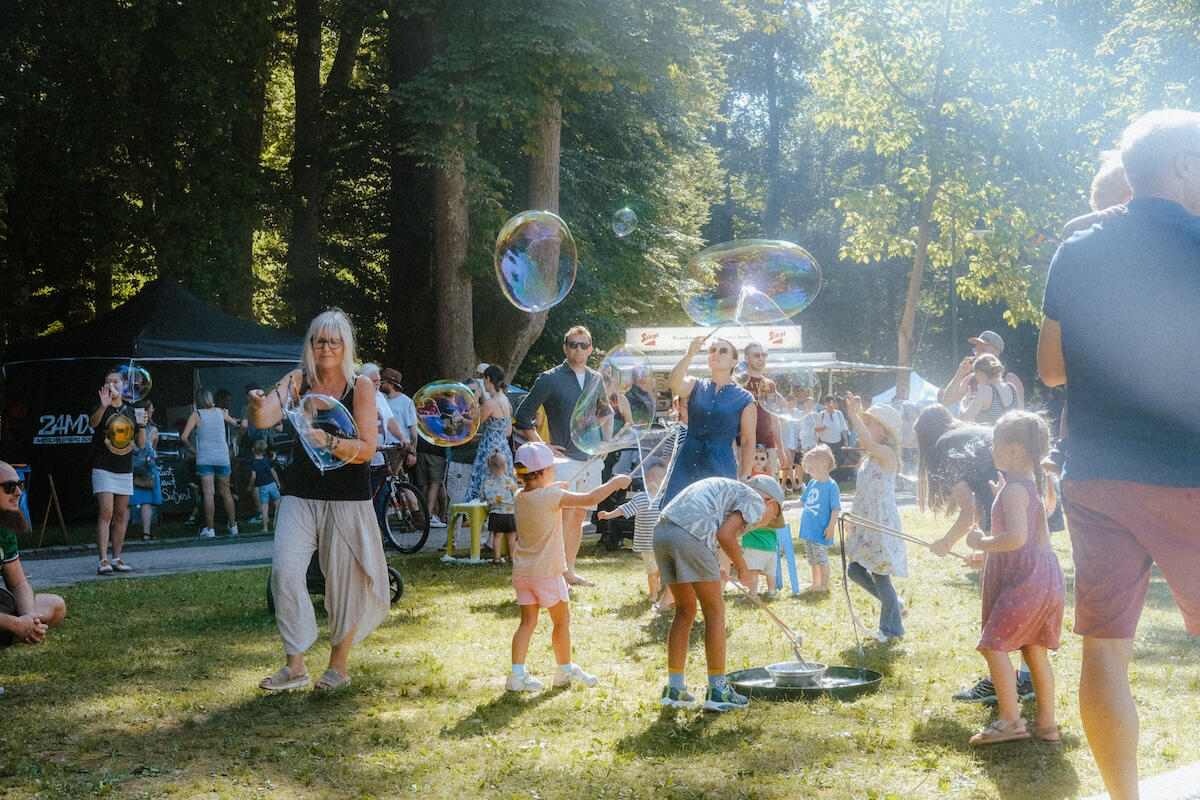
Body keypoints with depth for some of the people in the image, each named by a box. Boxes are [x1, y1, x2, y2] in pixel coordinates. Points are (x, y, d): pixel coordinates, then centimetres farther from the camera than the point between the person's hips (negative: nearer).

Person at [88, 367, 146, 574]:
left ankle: (117, 558, 15)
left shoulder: (130, 412, 11)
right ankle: (103, 560, -18)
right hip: (103, 469, -5)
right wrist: (103, 407, -46)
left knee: (121, 515, 7)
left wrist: (142, 426, -8)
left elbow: (141, 444, 11)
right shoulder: (101, 409, -2)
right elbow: (93, 423, -27)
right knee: (106, 512, -14)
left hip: (125, 470, 5)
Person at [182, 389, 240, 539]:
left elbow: (184, 436, -9)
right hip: (223, 457, 3)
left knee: (208, 493, -5)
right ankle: (233, 526, 19)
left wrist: (192, 448, 6)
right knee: (226, 492, 12)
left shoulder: (196, 415, -2)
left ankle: (209, 529, -7)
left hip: (204, 458, -3)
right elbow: (235, 424, 24)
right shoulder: (220, 412, 6)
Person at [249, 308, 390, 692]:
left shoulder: (361, 386, -4)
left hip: (347, 500, -2)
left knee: (344, 581, 4)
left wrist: (329, 442, -26)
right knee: (285, 570, -12)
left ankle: (339, 665, 20)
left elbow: (367, 448, -10)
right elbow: (264, 418, -15)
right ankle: (295, 665, -5)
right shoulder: (298, 380, 2)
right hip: (300, 496, 2)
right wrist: (259, 408, -38)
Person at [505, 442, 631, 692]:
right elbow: (590, 498, -17)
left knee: (527, 622, 8)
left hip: (522, 570, 6)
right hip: (546, 571, -6)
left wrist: (554, 488, 19)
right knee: (562, 619, 12)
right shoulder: (551, 497, -18)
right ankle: (565, 669, 23)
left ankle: (517, 673, -1)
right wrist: (615, 483, -6)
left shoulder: (519, 498, 2)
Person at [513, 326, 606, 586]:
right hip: (564, 457, -6)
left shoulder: (596, 380, 12)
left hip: (591, 459, 6)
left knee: (579, 516, 10)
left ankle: (570, 571, 18)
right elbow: (523, 416, -5)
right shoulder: (550, 379, -5)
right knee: (566, 515, -13)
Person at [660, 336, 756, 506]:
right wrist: (689, 355, -27)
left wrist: (744, 478, -3)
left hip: (720, 469, -2)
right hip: (687, 465, 2)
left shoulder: (744, 399, 5)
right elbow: (674, 383, -14)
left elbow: (748, 442, 3)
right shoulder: (695, 386, 10)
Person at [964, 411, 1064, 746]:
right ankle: (1046, 723, 17)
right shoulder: (1031, 484, 15)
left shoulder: (1013, 490, -16)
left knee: (993, 644, -8)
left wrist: (981, 543, -15)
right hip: (1045, 576, 10)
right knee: (1034, 650, 14)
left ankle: (1010, 720, -9)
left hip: (1026, 578, -10)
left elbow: (1016, 537, -28)